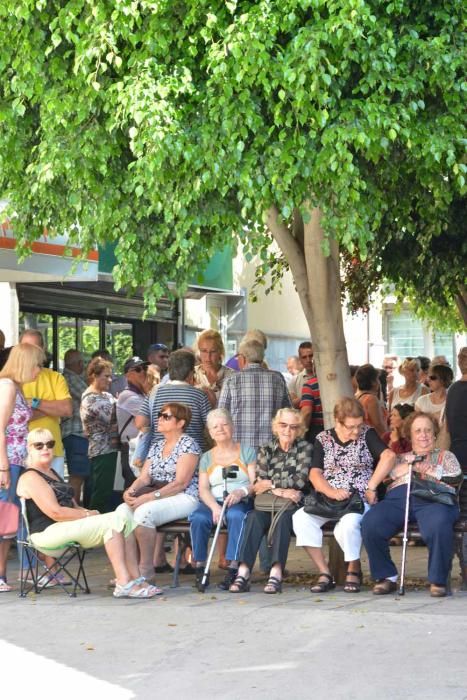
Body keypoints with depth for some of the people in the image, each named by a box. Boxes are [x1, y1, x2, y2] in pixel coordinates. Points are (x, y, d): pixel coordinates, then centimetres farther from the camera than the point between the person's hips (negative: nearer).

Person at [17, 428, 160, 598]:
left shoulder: (52, 473, 26)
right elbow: (55, 512, -17)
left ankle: (135, 579, -17)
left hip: (66, 527, 9)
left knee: (124, 516, -9)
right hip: (48, 532, -9)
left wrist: (87, 512, 2)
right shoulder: (30, 477, -6)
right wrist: (87, 514, -10)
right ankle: (123, 584, -29)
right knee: (112, 522, -23)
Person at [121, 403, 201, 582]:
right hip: (158, 498, 7)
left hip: (184, 498, -7)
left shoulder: (188, 444, -5)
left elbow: (181, 482, -15)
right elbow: (144, 478, 11)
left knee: (143, 512, -32)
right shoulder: (156, 447, 20)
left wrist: (150, 497, -23)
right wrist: (131, 490, -13)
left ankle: (146, 569, -21)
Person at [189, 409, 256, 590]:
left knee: (235, 515, -38)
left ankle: (234, 567, -38)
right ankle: (200, 566, -23)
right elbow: (203, 489, 7)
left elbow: (255, 483, 2)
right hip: (213, 502, 2)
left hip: (241, 503, -2)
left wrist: (242, 492, -21)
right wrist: (214, 507, -15)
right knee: (198, 518, -32)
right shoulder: (206, 457, 21)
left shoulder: (247, 452, 14)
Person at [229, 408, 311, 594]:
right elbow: (258, 484, 2)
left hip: (293, 505, -2)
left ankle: (276, 573, -45)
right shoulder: (265, 450, 14)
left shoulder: (305, 448, 6)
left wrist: (271, 485, -5)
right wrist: (279, 491, -15)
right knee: (254, 517, -29)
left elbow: (300, 480, -7)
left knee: (283, 517, -35)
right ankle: (243, 572, -41)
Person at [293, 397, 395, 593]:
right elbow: (315, 473, 3)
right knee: (300, 517, -26)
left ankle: (354, 569, -7)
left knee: (348, 522, -36)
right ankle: (324, 573, -17)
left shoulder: (367, 434, 5)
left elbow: (388, 456, -9)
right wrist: (331, 492, -15)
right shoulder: (323, 439, 10)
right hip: (328, 499, 3)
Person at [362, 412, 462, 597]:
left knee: (439, 525, -40)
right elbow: (385, 471, 16)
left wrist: (428, 470, 6)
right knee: (370, 523, -30)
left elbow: (456, 478, 11)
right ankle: (386, 576, -15)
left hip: (432, 499, -2)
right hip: (398, 497, 2)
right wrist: (411, 465, 6)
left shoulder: (445, 456, 30)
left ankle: (438, 580, -23)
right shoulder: (401, 458, 35)